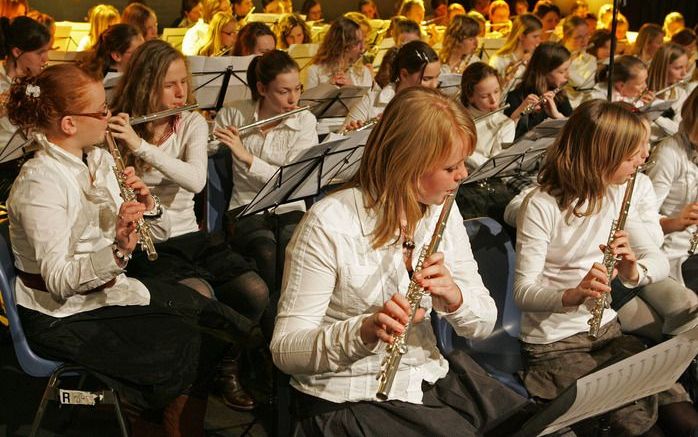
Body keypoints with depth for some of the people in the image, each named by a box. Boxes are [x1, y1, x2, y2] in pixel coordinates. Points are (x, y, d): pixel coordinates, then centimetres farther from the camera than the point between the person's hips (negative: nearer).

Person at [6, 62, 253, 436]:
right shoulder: (40, 183, -20)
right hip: (64, 318, -8)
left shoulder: (100, 160, 4)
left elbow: (159, 236, 7)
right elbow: (59, 280, -26)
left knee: (212, 318, -2)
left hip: (110, 289, 8)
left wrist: (147, 205, -14)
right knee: (188, 351, -17)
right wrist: (118, 251, -39)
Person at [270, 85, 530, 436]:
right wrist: (364, 331, -35)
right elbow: (285, 349, -18)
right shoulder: (329, 224, -18)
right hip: (349, 400, -5)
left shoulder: (443, 213, 1)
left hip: (430, 379, 6)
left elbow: (484, 323, 1)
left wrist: (454, 297, -21)